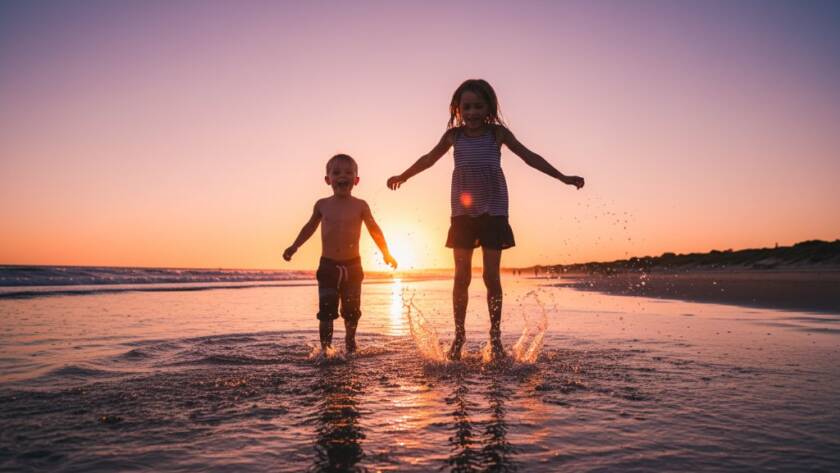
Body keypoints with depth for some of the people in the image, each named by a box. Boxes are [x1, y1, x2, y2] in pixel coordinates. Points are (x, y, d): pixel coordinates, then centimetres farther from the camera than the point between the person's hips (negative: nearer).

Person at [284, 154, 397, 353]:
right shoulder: (322, 205, 2)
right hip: (328, 266, 0)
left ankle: (350, 344, 32)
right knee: (327, 310, -6)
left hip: (352, 266, 0)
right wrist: (294, 246, 20)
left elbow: (374, 229, 5)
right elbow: (310, 227, 18)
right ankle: (325, 348, 3)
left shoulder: (360, 206, -2)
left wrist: (386, 253, -1)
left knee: (352, 310, 10)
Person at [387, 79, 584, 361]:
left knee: (491, 276, 0)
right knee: (461, 276, 2)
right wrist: (403, 176, 30)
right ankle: (459, 336, 13)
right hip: (462, 213, 1)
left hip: (493, 212, -1)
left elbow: (528, 156, 7)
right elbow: (430, 158, 20)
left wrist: (562, 177, 6)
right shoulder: (453, 135, 4)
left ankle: (495, 337, 12)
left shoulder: (498, 133, 1)